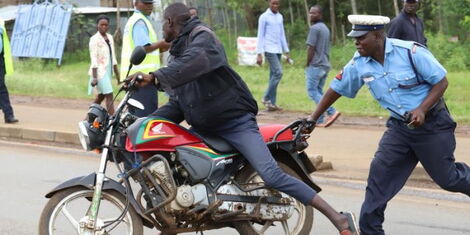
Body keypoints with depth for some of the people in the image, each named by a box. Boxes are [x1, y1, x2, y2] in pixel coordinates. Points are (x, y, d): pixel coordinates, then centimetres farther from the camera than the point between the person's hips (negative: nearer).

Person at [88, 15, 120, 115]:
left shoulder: (110, 38, 13)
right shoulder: (94, 39, -8)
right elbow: (94, 59, -13)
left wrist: (117, 74, 16)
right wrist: (94, 77, -17)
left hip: (108, 71, 8)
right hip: (100, 72, -8)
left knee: (100, 97, 12)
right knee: (109, 96, -13)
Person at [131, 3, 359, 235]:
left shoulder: (201, 36, -11)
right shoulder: (177, 55, 18)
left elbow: (194, 62, -35)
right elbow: (177, 104, 19)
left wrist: (155, 77, -41)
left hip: (235, 122, -10)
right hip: (203, 129, 10)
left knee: (271, 175, -23)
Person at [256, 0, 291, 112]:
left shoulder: (280, 17, 15)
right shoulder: (264, 17, -5)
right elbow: (260, 36, -7)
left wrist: (286, 52, 15)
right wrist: (259, 54, -12)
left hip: (278, 50, 7)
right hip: (269, 50, -7)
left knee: (273, 75, 6)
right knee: (278, 73, -16)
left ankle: (271, 103, 7)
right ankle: (266, 98, -7)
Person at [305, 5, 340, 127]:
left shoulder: (314, 28, -13)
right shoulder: (326, 28, 17)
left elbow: (311, 48, -16)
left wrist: (307, 64, -8)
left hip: (315, 65, -9)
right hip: (325, 65, 9)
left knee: (312, 91, -7)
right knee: (319, 92, 12)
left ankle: (331, 112, -21)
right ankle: (319, 120, 9)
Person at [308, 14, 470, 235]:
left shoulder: (410, 52, -20)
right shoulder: (359, 63, -5)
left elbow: (441, 81, -14)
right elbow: (337, 88, 8)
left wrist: (422, 109, -27)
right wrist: (313, 118, 9)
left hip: (432, 123, -5)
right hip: (400, 126, 5)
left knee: (447, 178, 1)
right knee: (380, 171, -4)